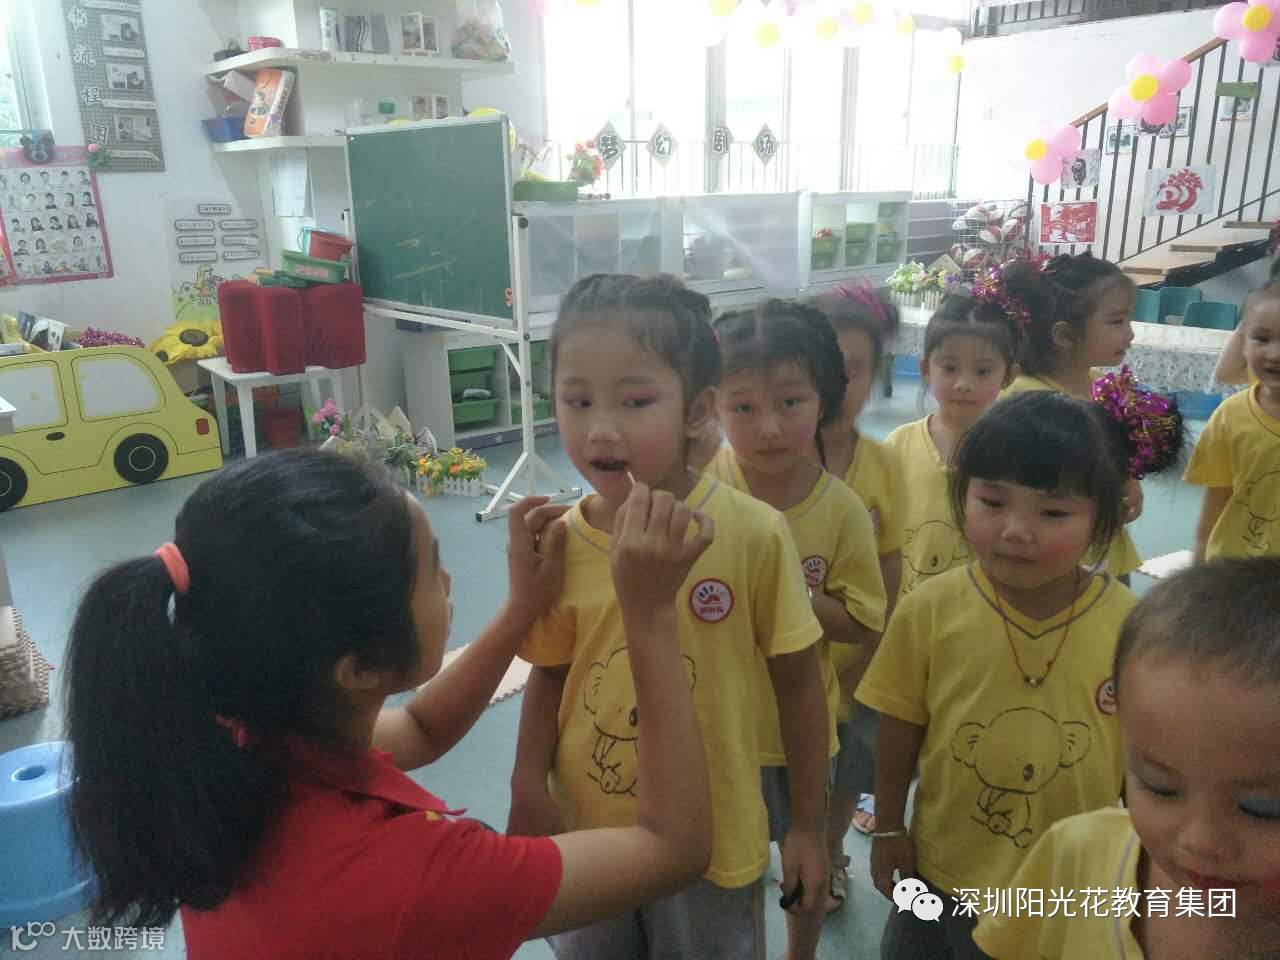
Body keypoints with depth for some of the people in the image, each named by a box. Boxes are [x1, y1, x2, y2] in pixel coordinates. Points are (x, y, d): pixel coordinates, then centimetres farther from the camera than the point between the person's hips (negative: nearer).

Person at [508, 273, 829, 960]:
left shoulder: (754, 533, -20)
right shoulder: (562, 542, -12)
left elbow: (797, 682, -9)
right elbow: (550, 674, 2)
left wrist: (808, 828, -2)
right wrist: (528, 787, -7)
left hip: (713, 849, -2)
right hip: (586, 836, 3)